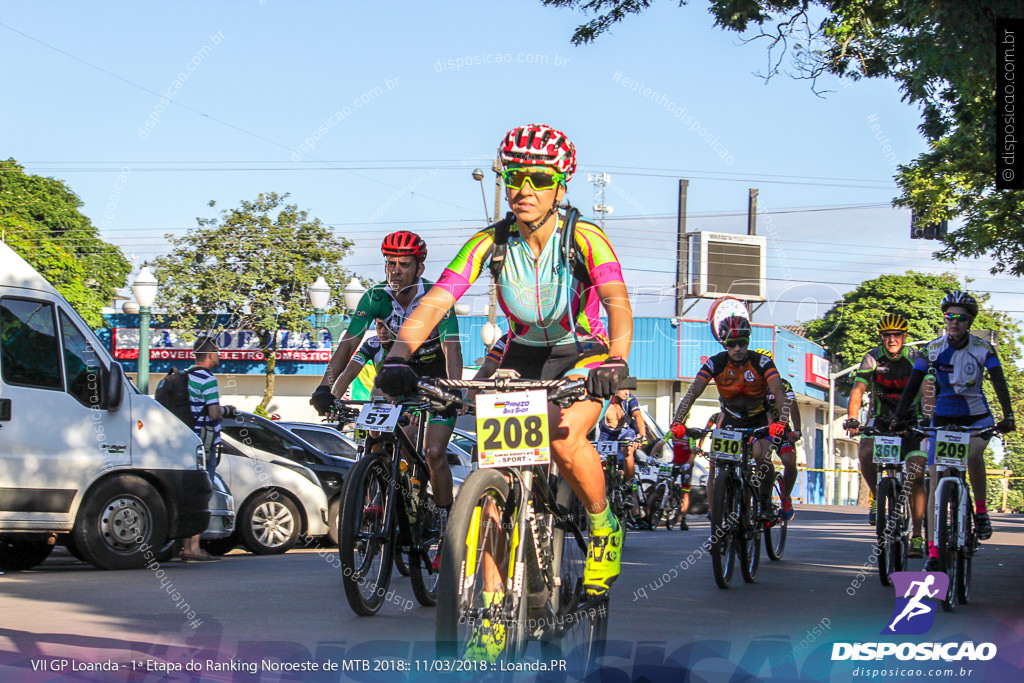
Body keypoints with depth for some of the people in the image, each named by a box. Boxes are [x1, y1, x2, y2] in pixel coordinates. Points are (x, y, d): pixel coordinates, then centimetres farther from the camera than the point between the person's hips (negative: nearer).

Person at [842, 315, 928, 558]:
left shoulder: (916, 359, -15)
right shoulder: (873, 358, -12)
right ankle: (876, 497, -1)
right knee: (865, 453, -29)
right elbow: (858, 389, -20)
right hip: (880, 419, 1)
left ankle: (917, 535, -3)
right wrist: (852, 420, -35)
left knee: (916, 477, -12)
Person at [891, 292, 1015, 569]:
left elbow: (999, 382, -17)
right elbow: (912, 385, -7)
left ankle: (981, 510, -14)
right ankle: (933, 550, -5)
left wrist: (1008, 416, -31)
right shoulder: (933, 349, -6)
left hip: (976, 417, -2)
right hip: (942, 419, 2)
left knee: (973, 453, -35)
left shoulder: (983, 349, -9)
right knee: (936, 483, -7)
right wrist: (899, 417, -18)